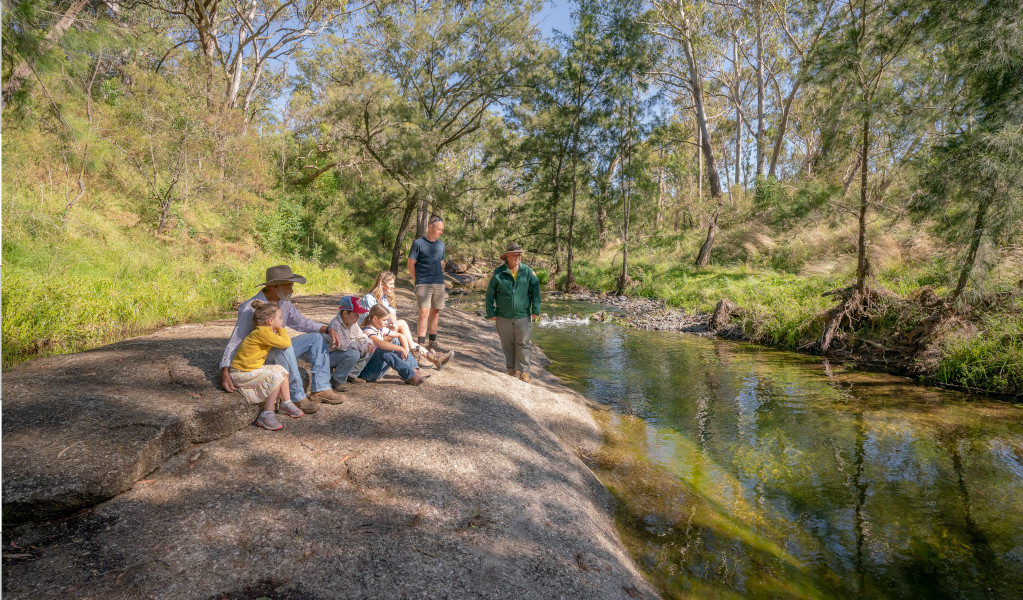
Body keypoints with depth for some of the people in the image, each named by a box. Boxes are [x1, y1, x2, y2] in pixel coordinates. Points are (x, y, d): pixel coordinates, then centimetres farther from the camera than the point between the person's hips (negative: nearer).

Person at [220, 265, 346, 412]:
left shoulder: (284, 303, 1)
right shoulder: (250, 308, -21)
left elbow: (302, 322, 10)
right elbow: (235, 340, -19)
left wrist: (329, 329, -5)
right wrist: (225, 372, -25)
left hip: (280, 353, 8)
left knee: (316, 338, -5)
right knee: (285, 346, -38)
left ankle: (321, 390, -13)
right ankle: (297, 397, -32)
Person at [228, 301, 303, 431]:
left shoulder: (266, 331, 8)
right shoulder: (262, 332, -24)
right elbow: (286, 343, -22)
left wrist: (279, 330, 3)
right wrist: (281, 329, -7)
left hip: (253, 368, 10)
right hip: (242, 373, -10)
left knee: (281, 370, 12)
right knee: (275, 377, -23)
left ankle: (286, 404, 21)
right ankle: (266, 415, -17)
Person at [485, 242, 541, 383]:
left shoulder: (528, 272, 0)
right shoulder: (498, 273, -1)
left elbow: (535, 291, 4)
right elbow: (490, 294, 4)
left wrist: (535, 310, 0)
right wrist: (491, 312, 2)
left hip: (523, 316, 0)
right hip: (504, 317, 0)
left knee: (523, 344, 3)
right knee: (507, 345, 10)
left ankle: (523, 371, 13)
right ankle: (511, 369, 23)